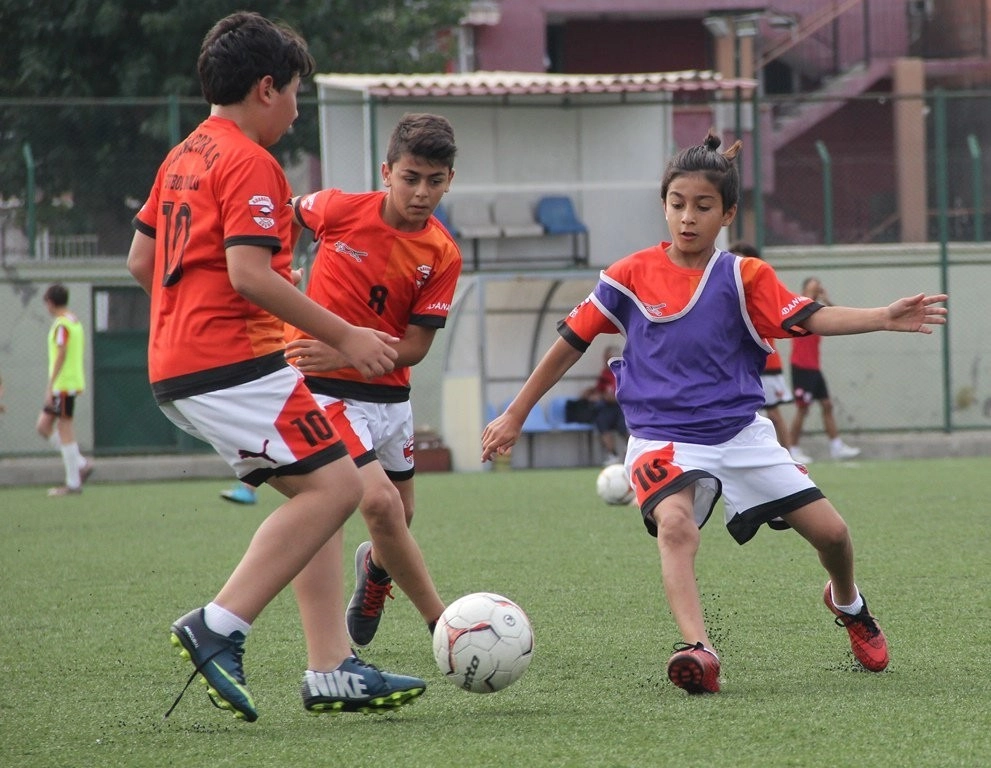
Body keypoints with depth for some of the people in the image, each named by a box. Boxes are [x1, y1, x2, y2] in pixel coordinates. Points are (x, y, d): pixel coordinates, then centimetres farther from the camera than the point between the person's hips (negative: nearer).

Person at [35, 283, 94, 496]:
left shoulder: (61, 324, -13)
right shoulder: (76, 322, 16)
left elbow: (61, 355, -20)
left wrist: (50, 386, -20)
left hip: (63, 383, -10)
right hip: (74, 382, 10)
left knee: (64, 429, -6)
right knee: (43, 426, 12)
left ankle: (73, 483, -4)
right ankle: (81, 463, 8)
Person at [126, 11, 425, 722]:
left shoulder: (183, 157, 18)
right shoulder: (250, 164, -11)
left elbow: (141, 260, 22)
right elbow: (249, 274, -20)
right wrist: (344, 336, -16)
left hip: (178, 368, 10)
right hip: (234, 363, -10)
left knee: (316, 491, 11)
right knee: (335, 483, -12)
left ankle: (332, 669, 3)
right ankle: (219, 625, -16)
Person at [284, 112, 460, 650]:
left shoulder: (442, 255, -8)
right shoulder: (340, 210, -14)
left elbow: (415, 347, -10)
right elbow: (292, 210, 10)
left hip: (389, 395, 4)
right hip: (324, 388, -4)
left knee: (397, 519, 17)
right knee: (380, 501, -21)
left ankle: (374, 568, 54)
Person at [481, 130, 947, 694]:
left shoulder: (743, 277, -2)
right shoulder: (631, 277, -2)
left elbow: (810, 319, -12)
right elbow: (572, 343, 6)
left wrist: (885, 319, -28)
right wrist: (515, 416, 9)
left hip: (741, 431, 2)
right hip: (663, 439, -2)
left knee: (829, 530, 3)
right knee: (675, 524, -34)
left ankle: (848, 604, 39)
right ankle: (699, 651, -48)